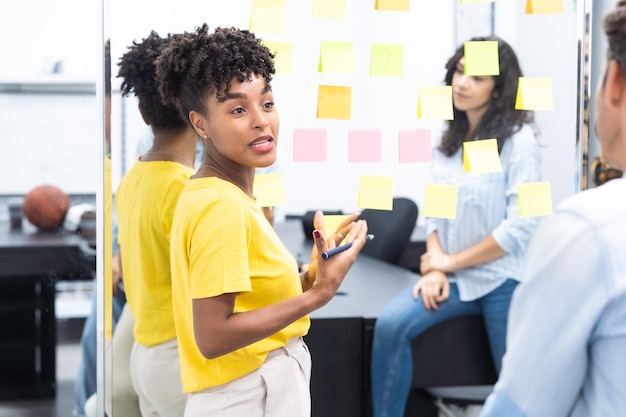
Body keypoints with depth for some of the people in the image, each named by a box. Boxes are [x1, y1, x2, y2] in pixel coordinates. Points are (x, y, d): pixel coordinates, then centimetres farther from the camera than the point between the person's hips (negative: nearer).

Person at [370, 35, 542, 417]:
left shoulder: (518, 139, -12)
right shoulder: (450, 139, 7)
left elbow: (521, 226, -17)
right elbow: (435, 211, 9)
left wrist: (450, 261, -11)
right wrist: (435, 268, -9)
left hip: (504, 280, -5)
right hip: (453, 277, 5)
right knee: (389, 326, -18)